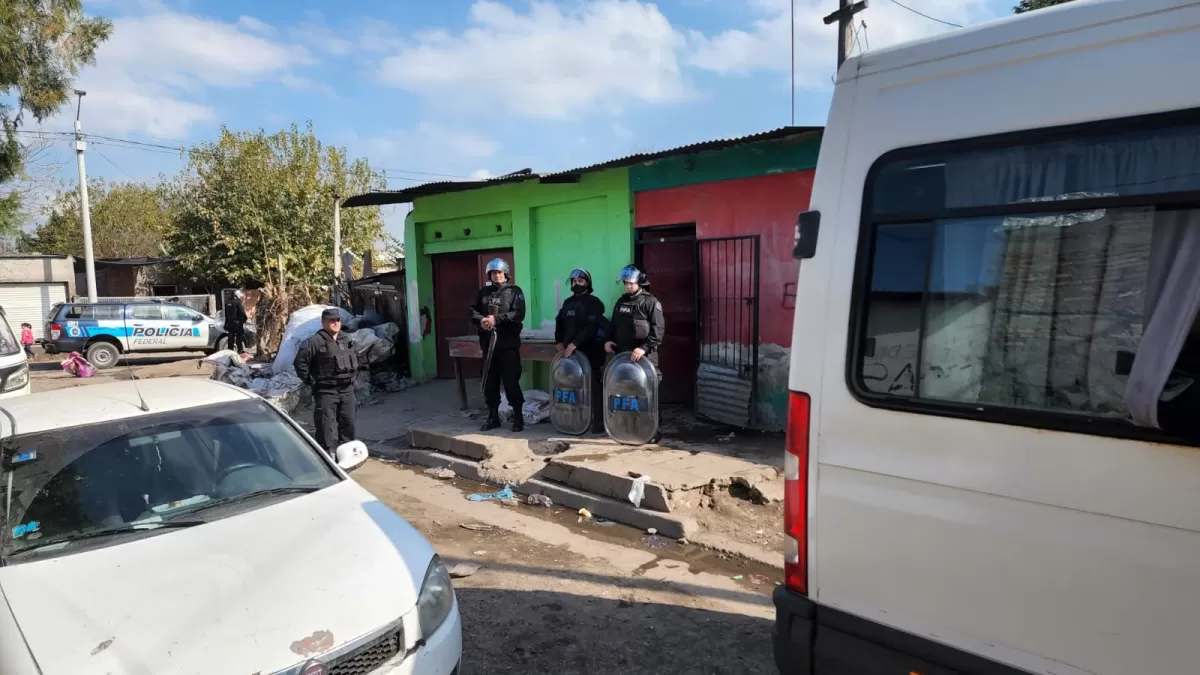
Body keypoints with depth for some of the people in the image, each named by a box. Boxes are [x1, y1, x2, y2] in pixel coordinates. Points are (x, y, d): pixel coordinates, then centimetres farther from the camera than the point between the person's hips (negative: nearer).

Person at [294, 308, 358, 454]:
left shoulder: (347, 340, 10)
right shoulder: (315, 342, -11)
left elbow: (355, 358, 26)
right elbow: (300, 363, -12)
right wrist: (311, 381, -9)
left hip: (347, 389, 6)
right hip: (326, 391, -6)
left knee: (348, 423, 12)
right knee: (327, 426, -4)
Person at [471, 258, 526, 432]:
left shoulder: (514, 291, 1)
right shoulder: (483, 292, 14)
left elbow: (519, 314, -11)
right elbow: (473, 311, 9)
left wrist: (497, 319, -19)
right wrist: (481, 320, -13)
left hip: (508, 343, -4)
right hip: (488, 343, 5)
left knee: (511, 381, -2)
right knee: (489, 382, 10)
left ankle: (518, 418, 7)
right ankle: (493, 417, 22)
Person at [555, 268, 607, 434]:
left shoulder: (594, 303, -4)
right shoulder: (568, 302, 19)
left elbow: (591, 327, -16)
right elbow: (559, 322, 20)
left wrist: (574, 343, -22)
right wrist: (559, 341, 5)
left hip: (590, 352, -6)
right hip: (570, 351, 6)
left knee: (594, 386, -5)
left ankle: (599, 421, -1)